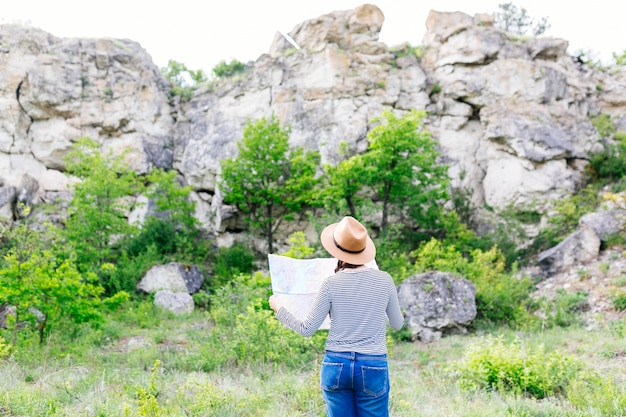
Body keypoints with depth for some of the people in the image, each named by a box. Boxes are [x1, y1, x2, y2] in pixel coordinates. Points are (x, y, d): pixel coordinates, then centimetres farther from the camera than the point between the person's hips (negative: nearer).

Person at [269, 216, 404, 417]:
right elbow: (398, 324, 11)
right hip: (373, 367, 0)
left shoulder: (331, 284, -7)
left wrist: (279, 308, 13)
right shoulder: (384, 280, -3)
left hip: (336, 365, 0)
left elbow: (307, 329, -2)